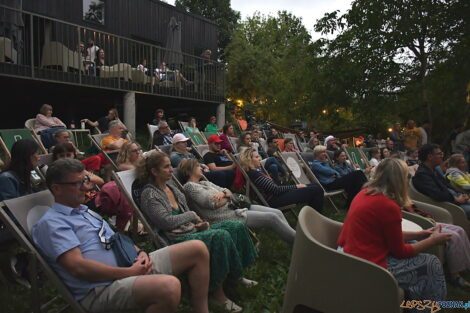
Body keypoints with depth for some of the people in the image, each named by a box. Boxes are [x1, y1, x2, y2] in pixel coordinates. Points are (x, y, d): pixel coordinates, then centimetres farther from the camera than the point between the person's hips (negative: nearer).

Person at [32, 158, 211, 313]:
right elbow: (78, 267, -18)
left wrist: (140, 252, 4)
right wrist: (129, 272, -16)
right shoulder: (51, 223, -6)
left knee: (197, 249, 0)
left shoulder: (87, 211, 22)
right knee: (169, 286, -38)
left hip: (130, 266, 9)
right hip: (99, 289, -9)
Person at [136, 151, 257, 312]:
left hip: (192, 230, 8)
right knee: (221, 236, -31)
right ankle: (217, 290, -17)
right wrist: (192, 215, -7)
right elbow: (167, 222, -17)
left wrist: (199, 223, 2)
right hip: (176, 239, -8)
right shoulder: (149, 194, -8)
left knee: (237, 226, -7)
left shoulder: (172, 188, 16)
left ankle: (236, 275, 7)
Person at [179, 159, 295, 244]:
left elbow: (229, 192, 15)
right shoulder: (189, 186, -7)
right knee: (272, 218, -15)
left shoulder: (204, 183, 20)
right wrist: (228, 197, 1)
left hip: (232, 208, 9)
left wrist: (223, 193, -9)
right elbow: (214, 203, -17)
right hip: (224, 217, -9)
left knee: (278, 213, -2)